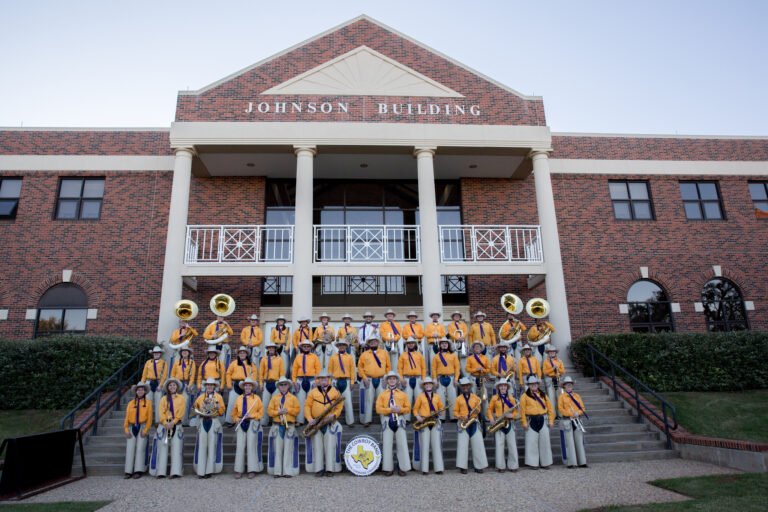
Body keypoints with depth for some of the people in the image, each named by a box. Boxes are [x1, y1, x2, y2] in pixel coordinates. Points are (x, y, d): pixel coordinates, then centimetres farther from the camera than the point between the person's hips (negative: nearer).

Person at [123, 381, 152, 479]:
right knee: (130, 448, -2)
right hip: (132, 428, 2)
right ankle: (128, 471, 0)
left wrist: (145, 430, -9)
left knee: (140, 448, -7)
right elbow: (127, 417, 5)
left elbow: (149, 418, 0)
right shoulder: (131, 403, 10)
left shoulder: (148, 402, 4)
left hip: (142, 427, -2)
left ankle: (138, 471, -5)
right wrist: (126, 430, -6)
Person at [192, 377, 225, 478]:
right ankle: (201, 471, 0)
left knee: (212, 446, -3)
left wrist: (218, 407, -15)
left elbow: (222, 411, 4)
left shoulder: (219, 397, 8)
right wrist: (199, 412, -5)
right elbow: (196, 407, 13)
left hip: (214, 422, -1)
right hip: (203, 422, 2)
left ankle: (209, 470, 2)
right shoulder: (201, 397, 14)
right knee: (202, 446, -3)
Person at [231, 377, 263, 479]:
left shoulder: (256, 398, 7)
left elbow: (261, 412, 2)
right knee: (240, 446, -1)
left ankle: (252, 470, 1)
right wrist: (237, 419, -3)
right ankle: (238, 470, 5)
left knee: (251, 446, -4)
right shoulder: (239, 398, 15)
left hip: (252, 423, -2)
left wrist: (251, 415, -11)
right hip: (241, 424, 3)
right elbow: (234, 413, 15)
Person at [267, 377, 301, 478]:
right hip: (277, 426, 1)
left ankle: (288, 471, 2)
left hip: (290, 426, -1)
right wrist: (278, 412, -13)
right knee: (277, 449, 2)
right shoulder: (274, 397, 10)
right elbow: (270, 410, 4)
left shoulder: (293, 398, 7)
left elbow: (297, 410, 1)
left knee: (288, 449, -1)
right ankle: (277, 471, 7)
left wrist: (288, 410, -13)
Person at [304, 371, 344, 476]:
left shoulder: (335, 392, 5)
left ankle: (330, 469, 4)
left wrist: (334, 415, -13)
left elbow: (340, 405, 3)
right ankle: (318, 469, 10)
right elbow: (307, 406, 1)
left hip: (331, 423, 0)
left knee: (330, 445, -1)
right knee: (317, 446, 3)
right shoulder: (313, 392, 5)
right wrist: (309, 418, -11)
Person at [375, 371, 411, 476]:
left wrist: (400, 409, -13)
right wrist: (390, 409, -15)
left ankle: (402, 468, 5)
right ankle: (388, 468, 6)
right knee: (387, 445, -1)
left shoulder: (402, 394, 12)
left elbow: (408, 408, 7)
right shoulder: (382, 394, 7)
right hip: (387, 421, -1)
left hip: (399, 420, 1)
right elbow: (378, 409, -2)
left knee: (402, 444, -1)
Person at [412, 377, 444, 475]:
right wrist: (418, 417, -11)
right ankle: (424, 469, -1)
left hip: (435, 422, 2)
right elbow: (415, 409, 7)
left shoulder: (437, 396, 12)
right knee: (425, 445, -3)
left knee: (436, 445, -2)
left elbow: (441, 408, 15)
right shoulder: (420, 396, 6)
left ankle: (439, 468, -1)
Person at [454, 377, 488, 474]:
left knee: (478, 444, -1)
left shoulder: (475, 397, 11)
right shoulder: (458, 399, 7)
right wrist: (460, 417, -13)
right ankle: (462, 467, 0)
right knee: (462, 444, -4)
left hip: (474, 423, 2)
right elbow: (455, 411, 6)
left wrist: (477, 410, -10)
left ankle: (479, 466, 8)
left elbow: (479, 409, 14)